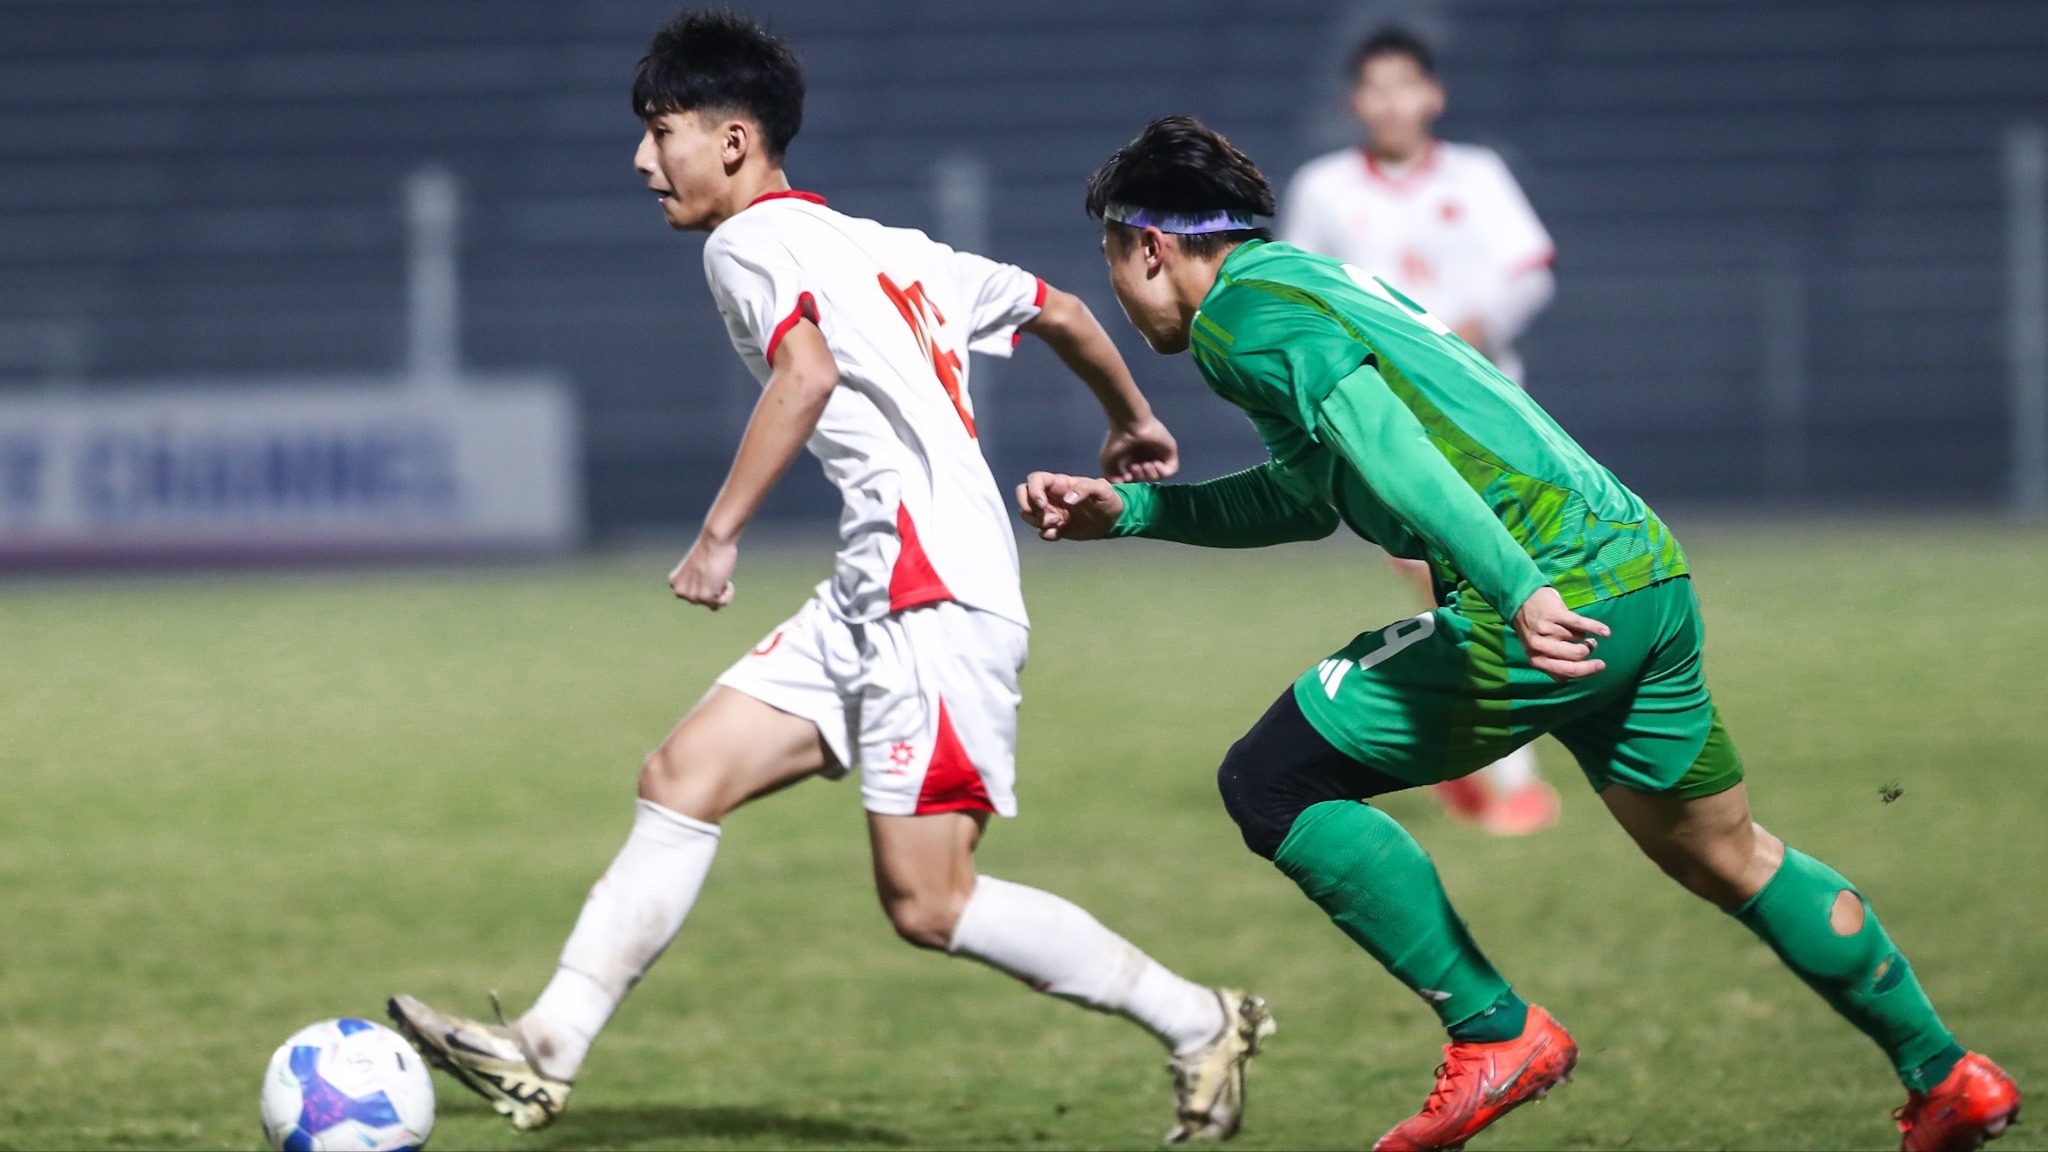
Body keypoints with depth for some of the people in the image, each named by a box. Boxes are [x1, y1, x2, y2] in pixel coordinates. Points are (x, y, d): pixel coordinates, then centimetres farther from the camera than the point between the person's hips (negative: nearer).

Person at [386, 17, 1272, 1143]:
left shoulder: (751, 238, -4)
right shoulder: (888, 248, 22)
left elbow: (808, 372, -23)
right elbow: (1058, 310, 28)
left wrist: (719, 535, -21)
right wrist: (1133, 426, 44)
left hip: (936, 592, -10)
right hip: (871, 597, 10)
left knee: (926, 901, -9)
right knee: (682, 777, 3)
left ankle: (1201, 1024, 2)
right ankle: (546, 1050, -1)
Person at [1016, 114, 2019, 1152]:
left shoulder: (1240, 313, -4)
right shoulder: (1310, 279, 25)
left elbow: (1380, 437, -21)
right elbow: (1302, 499, 36)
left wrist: (1519, 588, -31)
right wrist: (1128, 510, 34)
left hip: (1556, 603, -9)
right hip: (1649, 567, 9)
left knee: (1270, 784, 1)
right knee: (1728, 860, 24)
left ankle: (1496, 1034, 1)